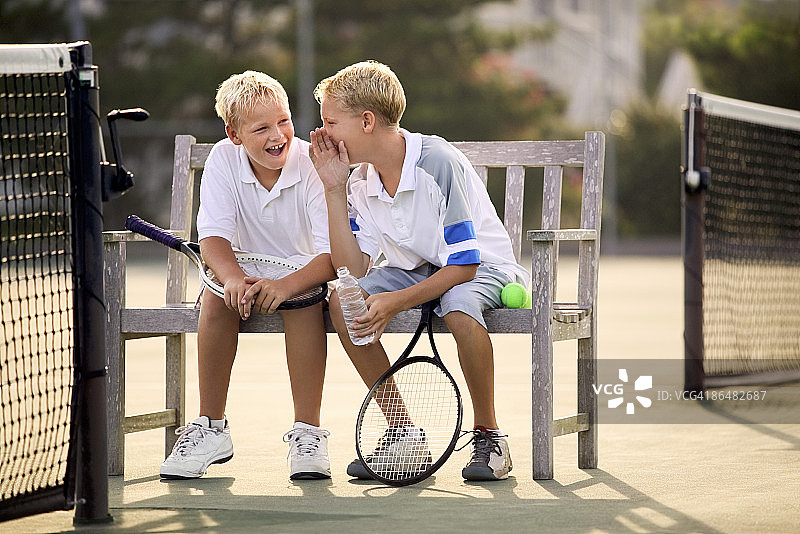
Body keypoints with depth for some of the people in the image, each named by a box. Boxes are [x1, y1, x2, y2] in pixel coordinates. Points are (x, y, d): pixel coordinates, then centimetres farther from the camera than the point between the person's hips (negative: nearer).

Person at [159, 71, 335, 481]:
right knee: (217, 297, -29)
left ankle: (307, 432, -29)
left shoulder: (312, 164, -18)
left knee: (304, 297, -35)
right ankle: (211, 428, -18)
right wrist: (233, 278, -38)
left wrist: (286, 285, -44)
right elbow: (213, 238, -15)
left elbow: (335, 255, -25)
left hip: (304, 270, -2)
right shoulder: (223, 160, -10)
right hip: (246, 268, 2)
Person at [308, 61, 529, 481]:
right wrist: (334, 190, -11)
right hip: (418, 271, 6)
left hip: (482, 269, -6)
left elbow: (462, 266, -24)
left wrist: (396, 302, -32)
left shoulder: (439, 163, -24)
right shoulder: (360, 182, -3)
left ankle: (488, 434, -19)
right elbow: (353, 271, -9)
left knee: (459, 308, -41)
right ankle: (402, 432, -10)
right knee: (343, 301, -20)